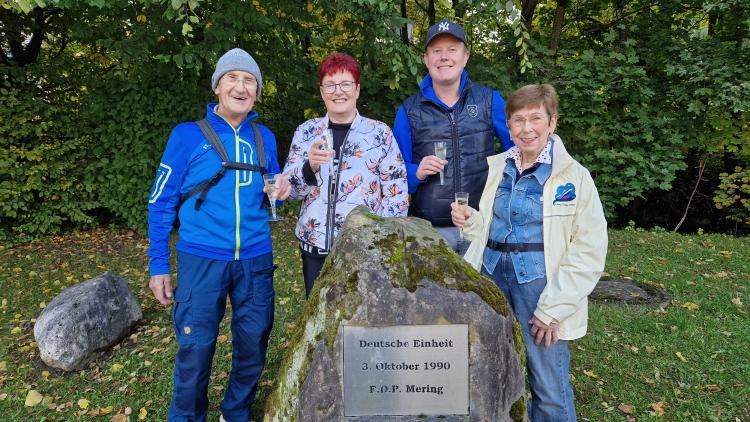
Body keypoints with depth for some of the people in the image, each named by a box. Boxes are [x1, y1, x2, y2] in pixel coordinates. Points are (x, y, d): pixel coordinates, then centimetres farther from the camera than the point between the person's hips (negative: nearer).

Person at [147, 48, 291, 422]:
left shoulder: (264, 137, 7)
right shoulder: (187, 135, -3)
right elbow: (161, 202, 0)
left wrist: (281, 188, -4)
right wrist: (158, 265, -3)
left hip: (256, 260, 4)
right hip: (202, 259, -3)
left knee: (252, 348, 13)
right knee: (195, 352, 5)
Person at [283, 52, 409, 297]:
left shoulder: (380, 133, 0)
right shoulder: (306, 131, 6)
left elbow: (397, 192, 0)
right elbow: (288, 188, 3)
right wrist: (310, 167, -17)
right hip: (316, 247, 2)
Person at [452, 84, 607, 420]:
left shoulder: (574, 176, -5)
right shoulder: (494, 168, 8)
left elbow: (588, 251, -7)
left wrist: (553, 309, -11)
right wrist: (470, 221, -4)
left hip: (540, 282, -4)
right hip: (492, 275, 4)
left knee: (550, 390, 0)